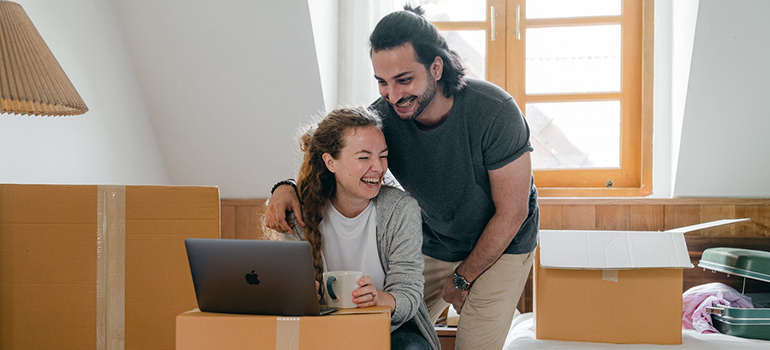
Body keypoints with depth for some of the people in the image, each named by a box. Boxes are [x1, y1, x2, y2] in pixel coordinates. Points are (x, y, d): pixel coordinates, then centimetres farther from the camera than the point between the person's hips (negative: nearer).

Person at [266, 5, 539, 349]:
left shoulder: (494, 111, -29)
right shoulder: (382, 116, -19)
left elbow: (511, 212, -20)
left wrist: (462, 279, -12)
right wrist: (288, 188, -30)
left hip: (502, 245, -3)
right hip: (432, 247, 4)